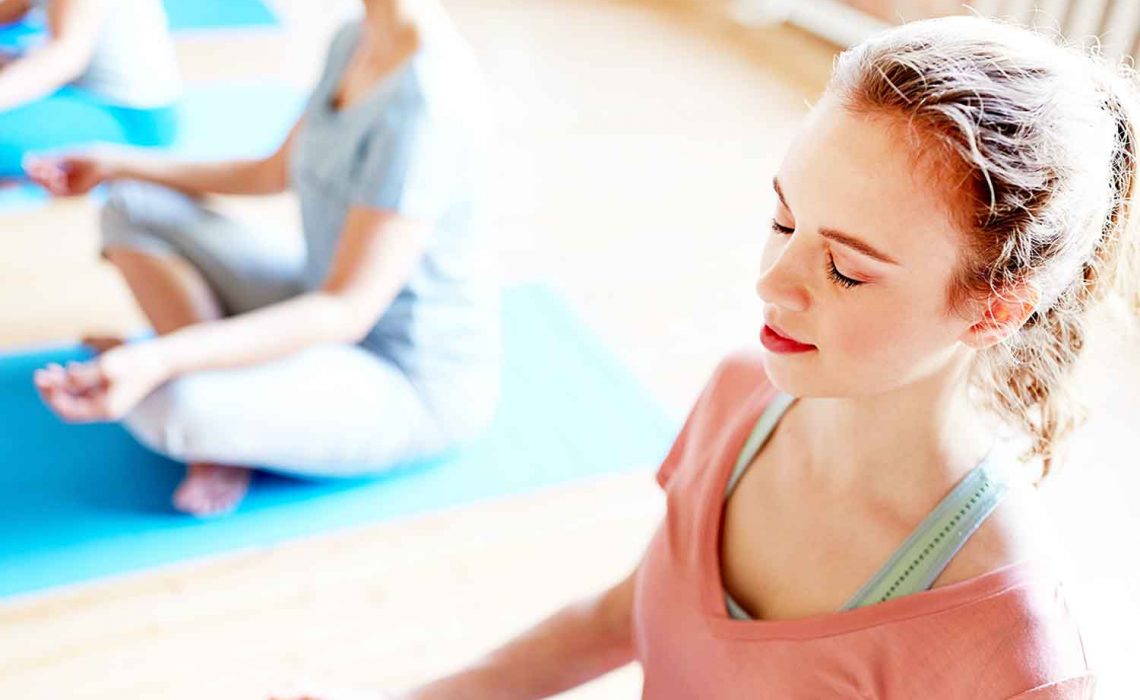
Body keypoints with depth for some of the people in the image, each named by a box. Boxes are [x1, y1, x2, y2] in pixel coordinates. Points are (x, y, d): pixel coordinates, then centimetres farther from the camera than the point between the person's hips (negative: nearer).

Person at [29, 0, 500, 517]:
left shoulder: (428, 105, -29)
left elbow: (347, 312, -29)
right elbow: (276, 173, 14)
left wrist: (157, 362, -38)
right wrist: (117, 165, 15)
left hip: (417, 391, -9)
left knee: (172, 405, -34)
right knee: (134, 213, 6)